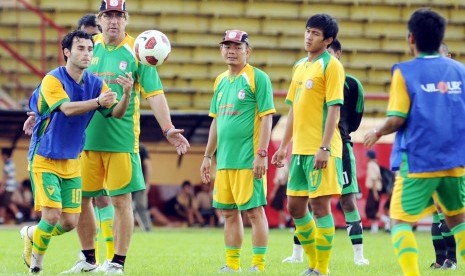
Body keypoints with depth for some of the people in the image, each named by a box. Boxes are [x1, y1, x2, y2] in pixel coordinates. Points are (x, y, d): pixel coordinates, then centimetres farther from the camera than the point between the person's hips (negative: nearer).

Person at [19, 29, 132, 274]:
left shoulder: (95, 84, 1)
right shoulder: (53, 80, -15)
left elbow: (116, 113, -8)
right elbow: (67, 108, -32)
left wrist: (126, 94, -29)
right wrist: (98, 101, -47)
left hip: (72, 162, 6)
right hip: (44, 160, -6)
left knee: (70, 222, 1)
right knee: (52, 216, -15)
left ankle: (32, 235, 32)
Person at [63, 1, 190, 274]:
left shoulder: (136, 52, -1)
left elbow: (154, 94, -4)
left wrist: (168, 129, -14)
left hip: (122, 138, -3)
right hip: (86, 136, 3)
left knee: (121, 200, -4)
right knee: (81, 198, 7)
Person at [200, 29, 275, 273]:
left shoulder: (258, 78, -6)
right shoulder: (220, 81, 15)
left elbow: (266, 117, -10)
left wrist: (261, 154, -17)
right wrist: (208, 156, 19)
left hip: (248, 160, -7)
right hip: (224, 160, 7)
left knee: (254, 210, -6)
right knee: (229, 212, 11)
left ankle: (258, 264, -3)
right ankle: (232, 265, 18)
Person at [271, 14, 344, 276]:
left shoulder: (331, 66, -8)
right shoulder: (300, 66, 16)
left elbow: (334, 108, -14)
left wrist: (324, 148, -20)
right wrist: (284, 145, 18)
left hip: (320, 150, -8)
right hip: (300, 148, 8)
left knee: (320, 205, -6)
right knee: (295, 206, 10)